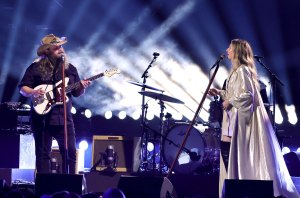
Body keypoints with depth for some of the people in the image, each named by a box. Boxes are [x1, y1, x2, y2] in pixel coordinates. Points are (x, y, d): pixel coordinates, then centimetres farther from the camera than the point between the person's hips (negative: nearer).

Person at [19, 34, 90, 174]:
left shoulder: (70, 68, 12)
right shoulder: (36, 67, 1)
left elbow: (76, 93, 14)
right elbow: (22, 88, 1)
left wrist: (82, 87, -7)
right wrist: (33, 92, -19)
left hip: (64, 117, 3)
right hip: (42, 117, -3)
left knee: (70, 152, 0)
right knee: (43, 154, 1)